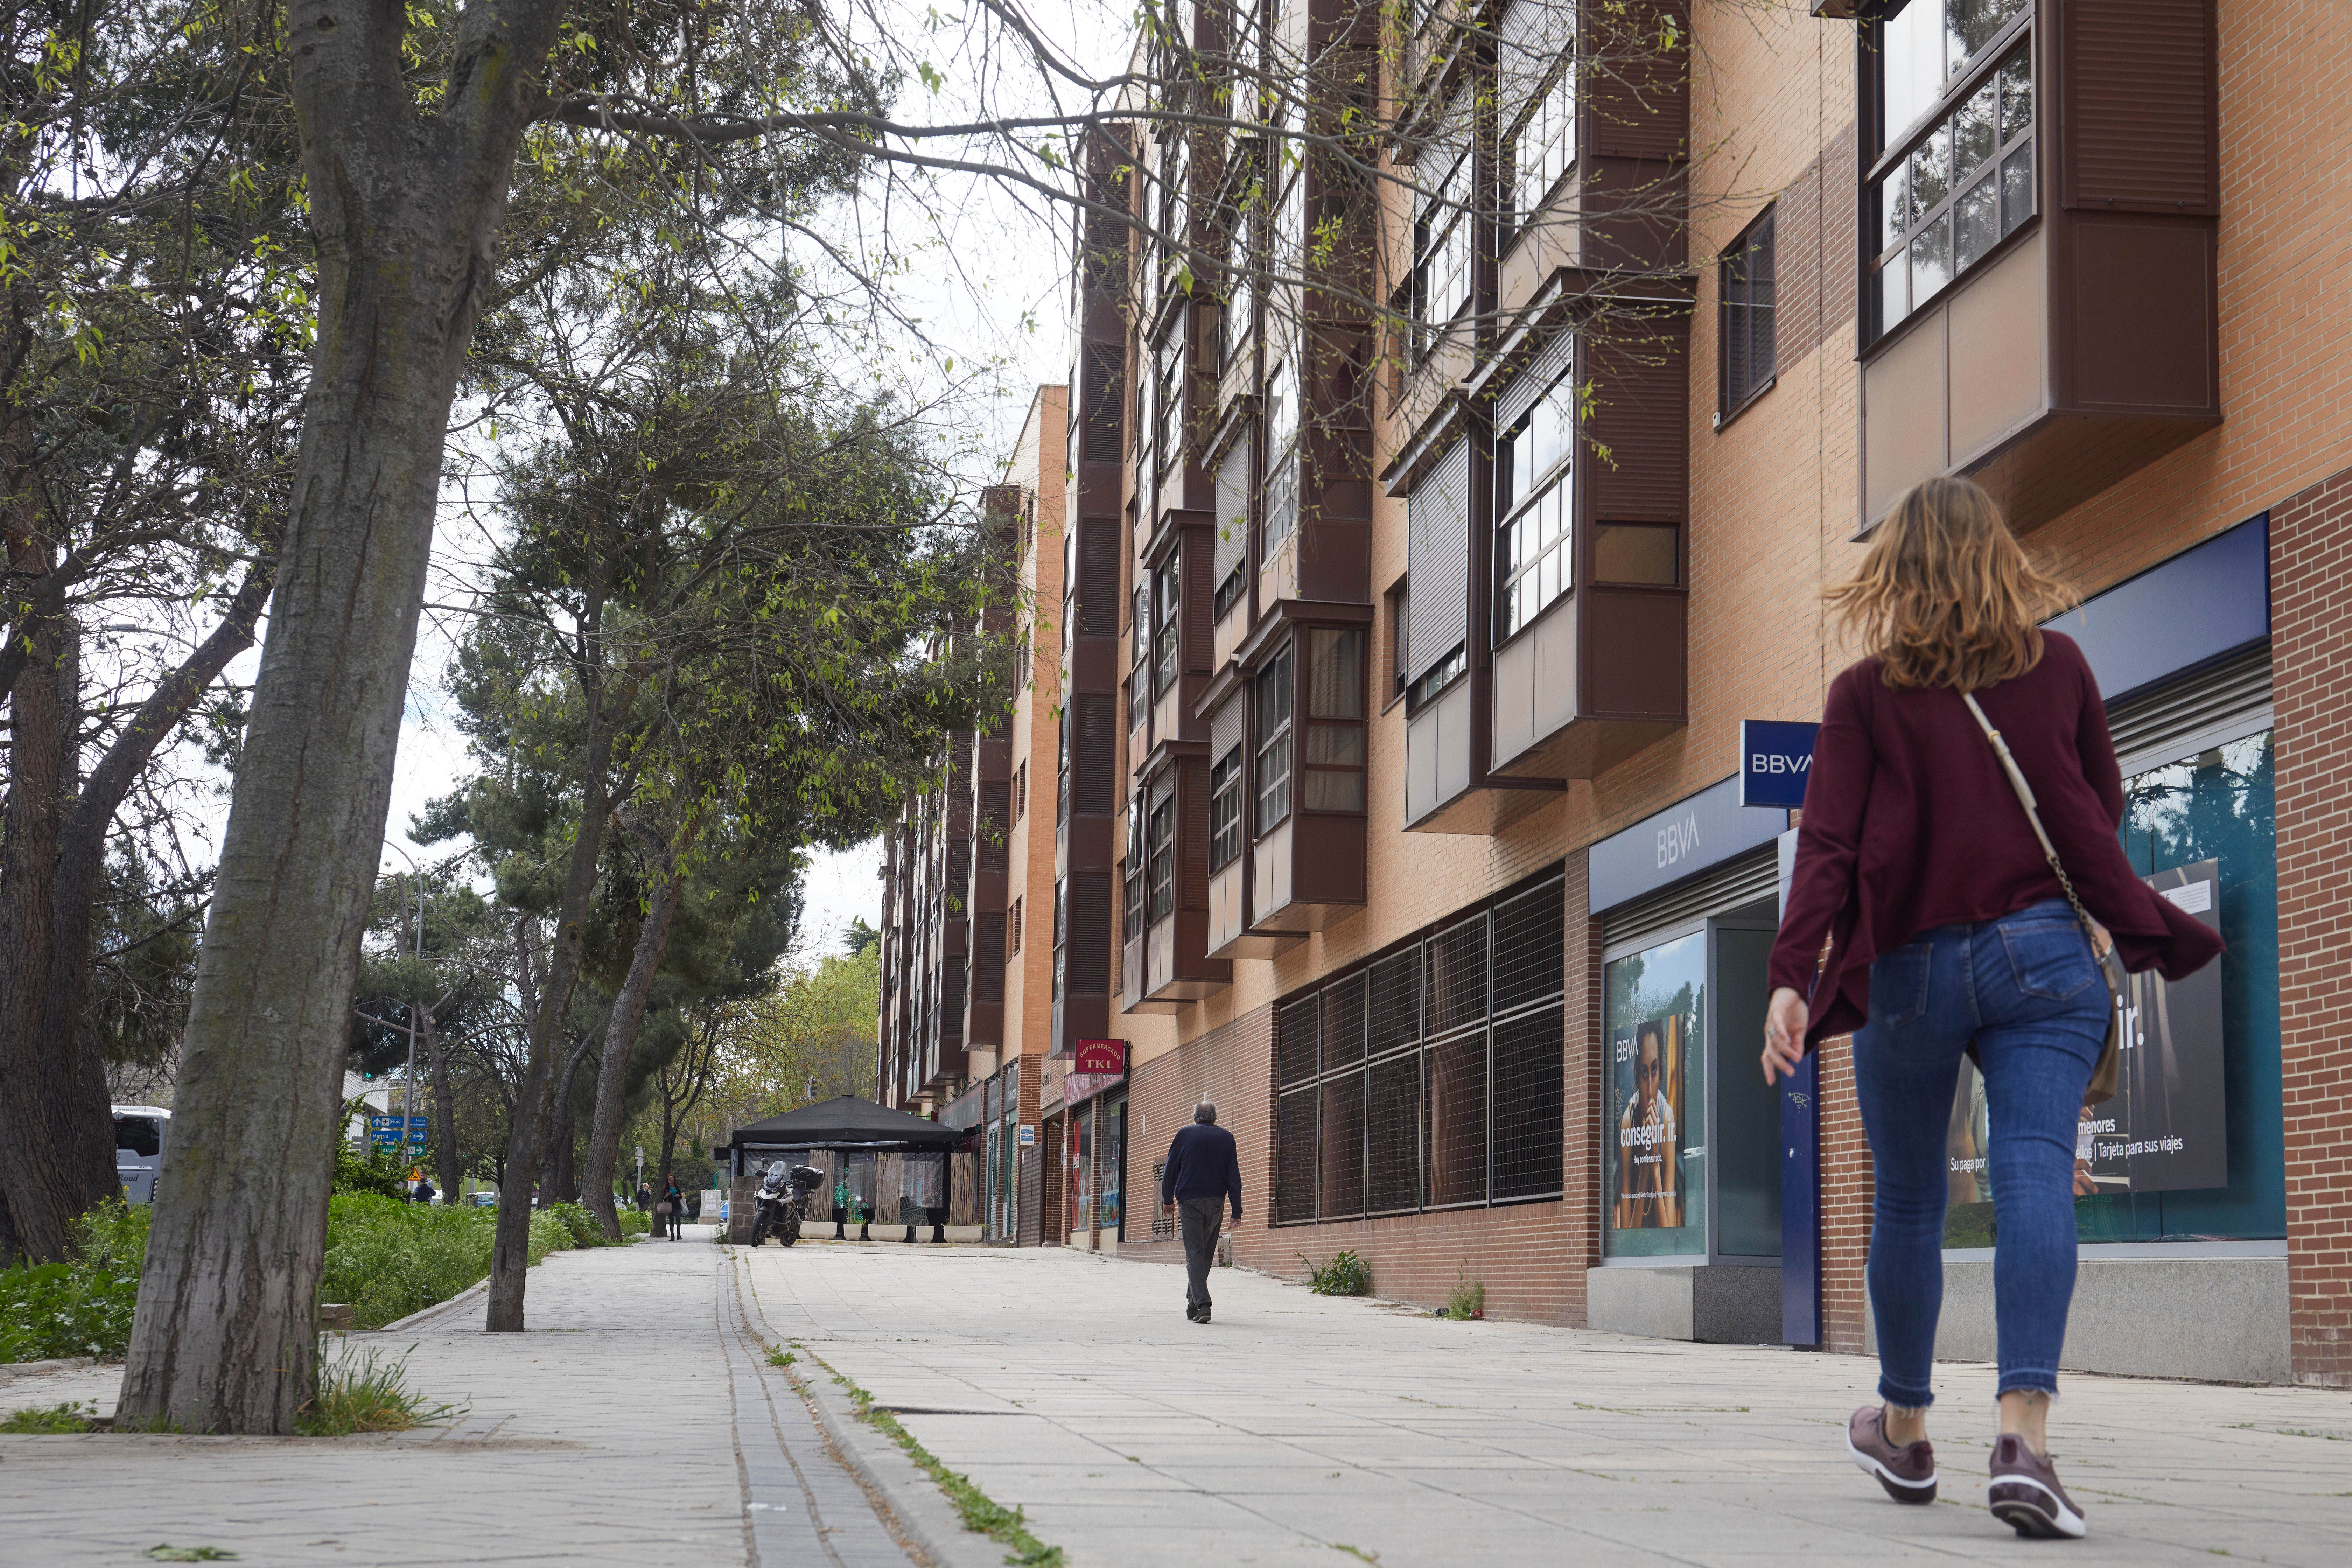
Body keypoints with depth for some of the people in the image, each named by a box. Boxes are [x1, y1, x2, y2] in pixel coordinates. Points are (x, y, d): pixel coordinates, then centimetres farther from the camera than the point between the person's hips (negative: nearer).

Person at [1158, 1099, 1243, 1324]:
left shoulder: (1184, 1135, 3)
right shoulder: (1226, 1138, 6)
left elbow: (1170, 1170, 6)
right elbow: (1234, 1176, 3)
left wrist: (1167, 1200, 19)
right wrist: (1237, 1211, 3)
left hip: (1189, 1202, -2)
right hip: (1216, 1203, 2)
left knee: (1194, 1253, -5)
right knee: (1206, 1254, 13)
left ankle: (1202, 1304, -20)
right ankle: (1193, 1304, 20)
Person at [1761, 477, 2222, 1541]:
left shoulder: (1865, 693, 1)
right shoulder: (2058, 666, 6)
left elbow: (1826, 845, -9)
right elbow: (2103, 811, 14)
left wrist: (1792, 979, -16)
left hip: (1911, 965, 0)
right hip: (2043, 952, 0)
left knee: (1907, 1201, 14)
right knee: (2034, 1173, -11)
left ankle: (1905, 1431, 29)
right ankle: (2023, 1434, -29)